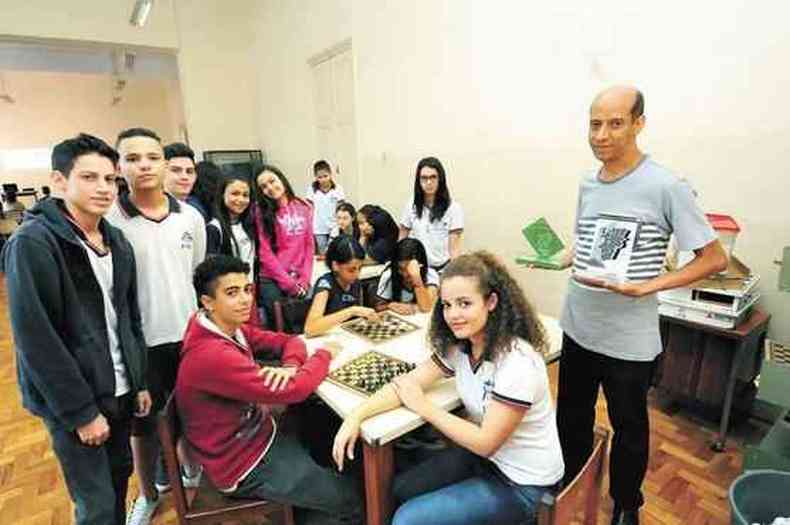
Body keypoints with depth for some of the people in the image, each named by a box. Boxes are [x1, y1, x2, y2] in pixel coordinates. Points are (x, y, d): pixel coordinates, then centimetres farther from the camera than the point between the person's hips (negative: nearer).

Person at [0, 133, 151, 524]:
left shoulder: (117, 241, 4)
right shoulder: (32, 243, -17)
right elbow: (35, 339, -19)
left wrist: (140, 381, 9)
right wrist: (81, 411, -16)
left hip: (119, 390, 6)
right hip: (71, 400, -6)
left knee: (120, 476, 20)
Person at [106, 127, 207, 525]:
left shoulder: (191, 217, 0)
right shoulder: (107, 220, -12)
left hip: (188, 336, 3)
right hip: (139, 343, -2)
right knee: (143, 424, 17)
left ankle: (192, 473, 46)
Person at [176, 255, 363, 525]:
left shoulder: (231, 328, -4)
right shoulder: (212, 354, -32)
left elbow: (289, 341, 3)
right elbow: (292, 391, -33)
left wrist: (290, 366, -21)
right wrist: (324, 355, -15)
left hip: (260, 434, 8)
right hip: (245, 464, -8)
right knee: (352, 496, -2)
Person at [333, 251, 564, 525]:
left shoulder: (518, 362, -30)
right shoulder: (458, 345, -8)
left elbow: (486, 443, -26)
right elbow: (408, 382, -9)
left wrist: (424, 407, -20)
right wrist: (357, 415, -21)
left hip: (522, 481, -6)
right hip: (484, 456, 7)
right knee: (401, 490, 10)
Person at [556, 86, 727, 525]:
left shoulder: (666, 187, -15)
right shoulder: (587, 184, 4)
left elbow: (714, 258, -11)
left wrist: (645, 287, -22)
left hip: (627, 339, -5)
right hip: (577, 328, 6)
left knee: (628, 427, 17)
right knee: (571, 417, 22)